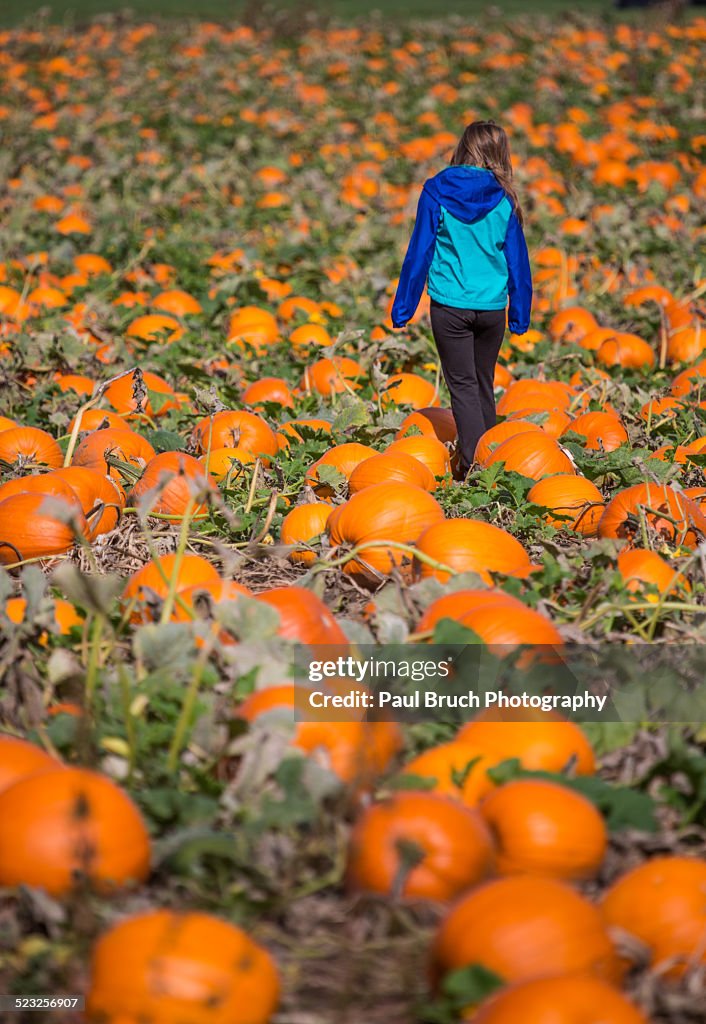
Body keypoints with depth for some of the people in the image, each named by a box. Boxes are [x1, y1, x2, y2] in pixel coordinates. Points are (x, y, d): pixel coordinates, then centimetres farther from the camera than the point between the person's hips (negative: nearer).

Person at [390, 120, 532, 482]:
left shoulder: (436, 191, -3)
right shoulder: (503, 199, 0)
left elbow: (419, 252, -2)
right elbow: (517, 260, 5)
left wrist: (402, 307, 4)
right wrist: (519, 315, 13)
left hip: (449, 305, -2)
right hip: (492, 305, 2)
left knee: (462, 385, 2)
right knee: (484, 384, 18)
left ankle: (472, 465, -11)